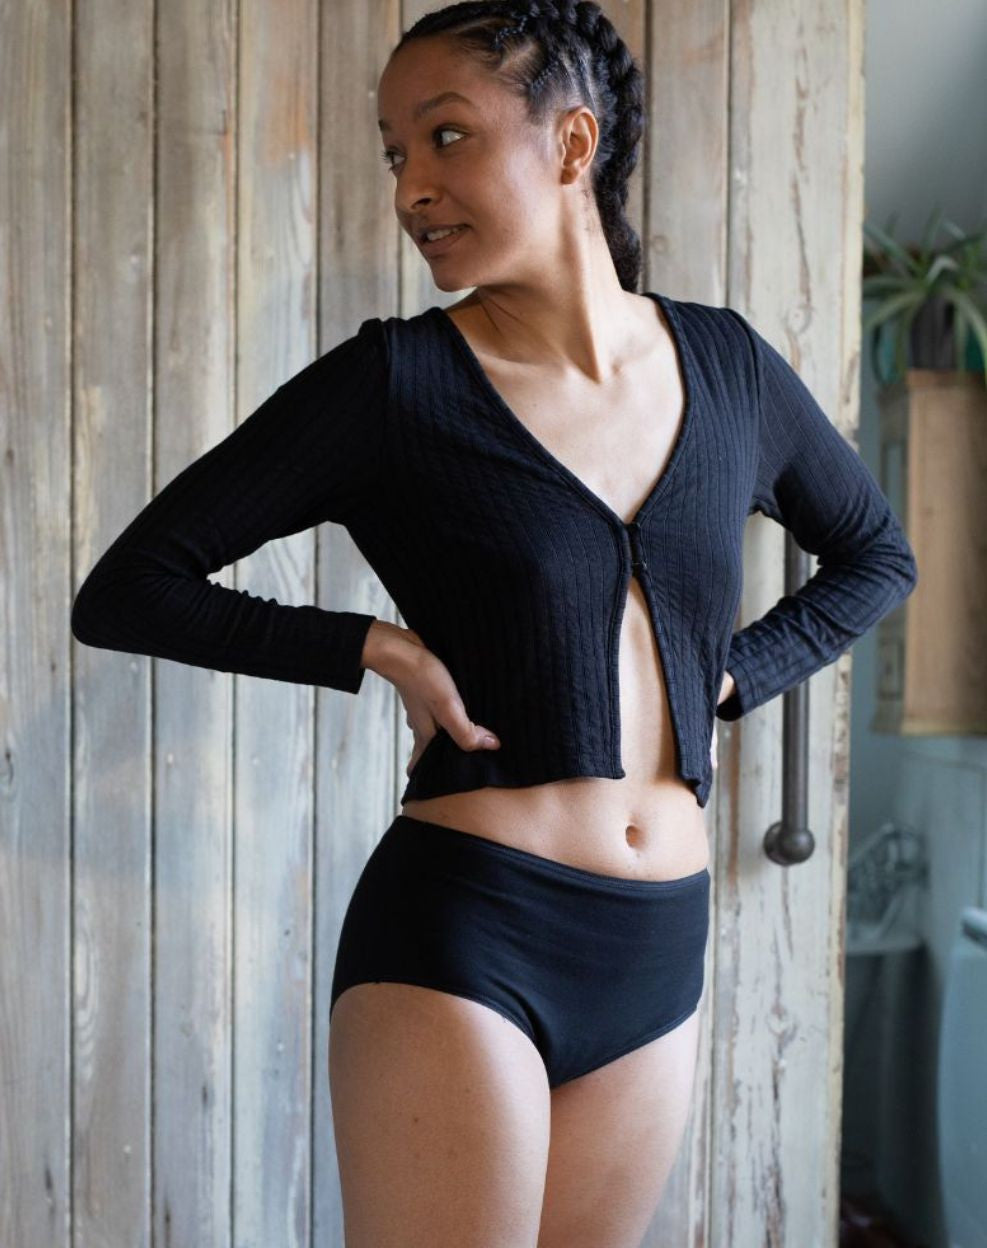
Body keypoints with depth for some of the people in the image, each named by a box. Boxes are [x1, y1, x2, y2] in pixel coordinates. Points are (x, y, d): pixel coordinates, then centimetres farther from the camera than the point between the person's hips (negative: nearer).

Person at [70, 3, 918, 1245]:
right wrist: (380, 647, -12)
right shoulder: (395, 383, -7)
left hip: (660, 953, 4)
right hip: (457, 938, -4)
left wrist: (731, 676, 6)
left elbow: (875, 555, 21)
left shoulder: (727, 366, 5)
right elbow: (125, 591, -4)